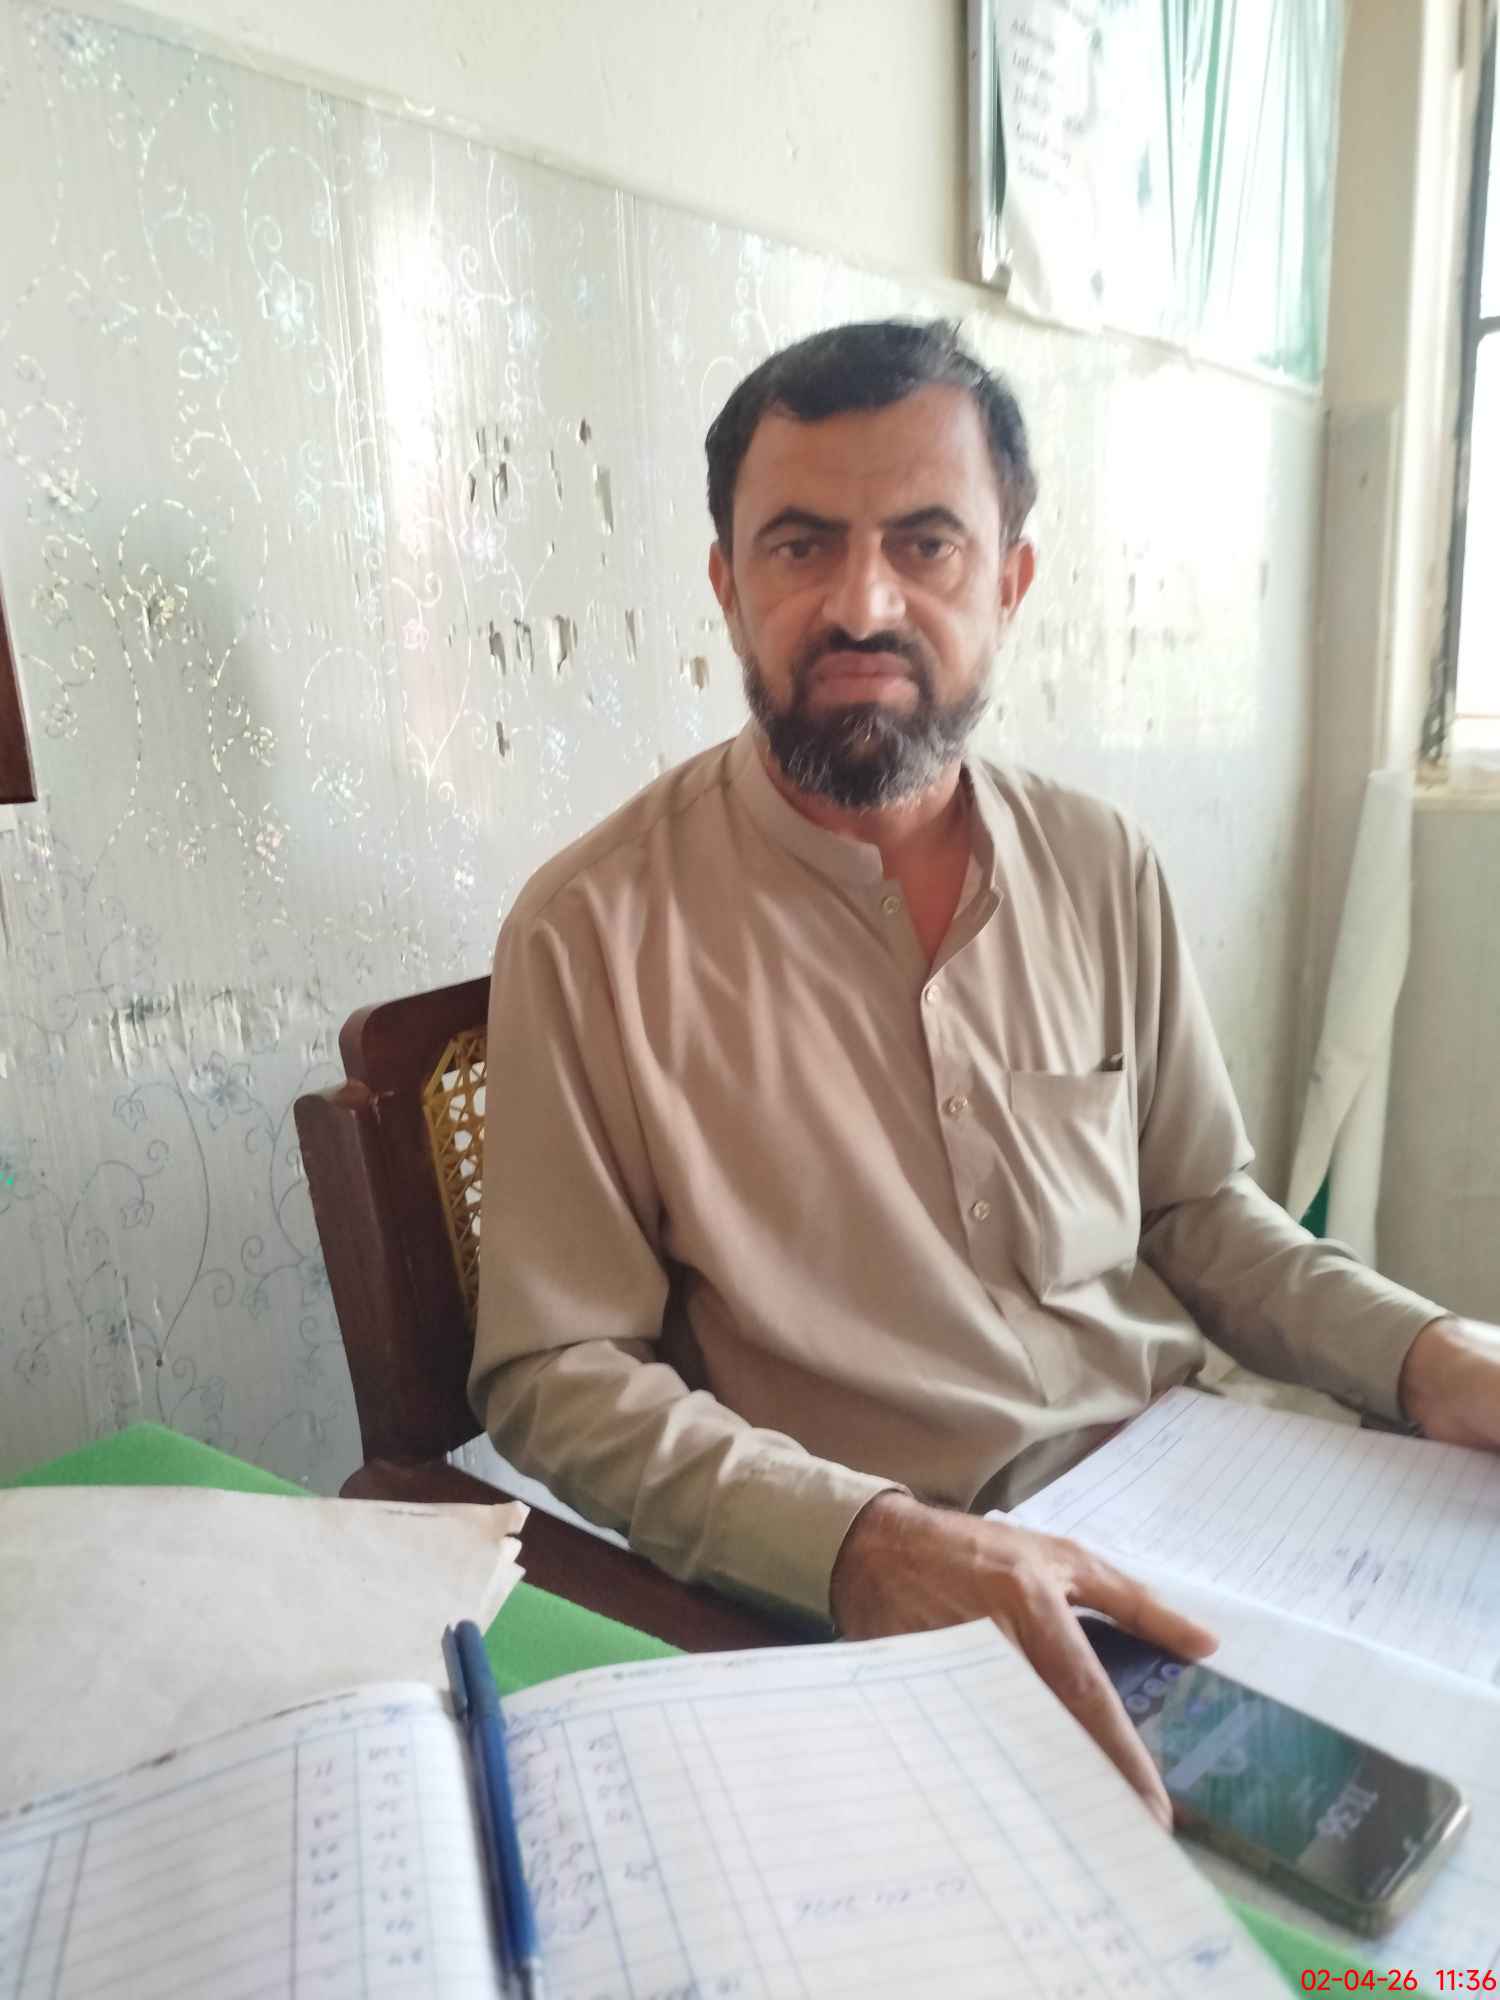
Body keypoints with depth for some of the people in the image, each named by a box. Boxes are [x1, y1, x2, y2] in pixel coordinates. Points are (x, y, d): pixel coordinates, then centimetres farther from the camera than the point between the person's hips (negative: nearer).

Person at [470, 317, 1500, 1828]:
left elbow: (1199, 1209, 13)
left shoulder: (1104, 871, 4)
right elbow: (554, 1376, -10)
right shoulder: (591, 934, -12)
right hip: (865, 1619, -5)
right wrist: (869, 1544, -24)